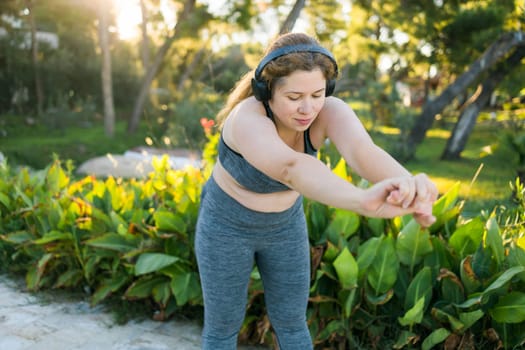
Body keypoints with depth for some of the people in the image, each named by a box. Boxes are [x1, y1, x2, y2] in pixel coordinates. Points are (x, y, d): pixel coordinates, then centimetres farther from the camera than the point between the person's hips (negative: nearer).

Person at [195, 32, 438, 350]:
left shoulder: (329, 110, -25)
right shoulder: (248, 120, -38)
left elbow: (364, 152, -46)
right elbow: (290, 168, -60)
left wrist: (409, 187, -69)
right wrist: (364, 201, -78)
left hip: (282, 224, 4)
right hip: (227, 225, -4)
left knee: (291, 323, 16)